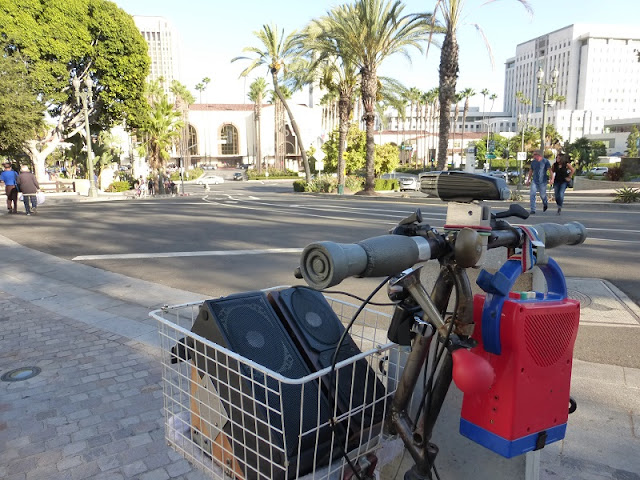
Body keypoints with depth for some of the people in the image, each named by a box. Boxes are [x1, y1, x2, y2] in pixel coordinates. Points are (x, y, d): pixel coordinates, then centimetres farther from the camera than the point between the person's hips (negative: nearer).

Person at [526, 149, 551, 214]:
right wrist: (528, 180, 18)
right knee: (532, 194, -12)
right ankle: (533, 210, -9)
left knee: (542, 195, 7)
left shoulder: (545, 161, -8)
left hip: (542, 181, -3)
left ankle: (545, 203, 42)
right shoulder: (533, 162, 5)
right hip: (534, 181, 3)